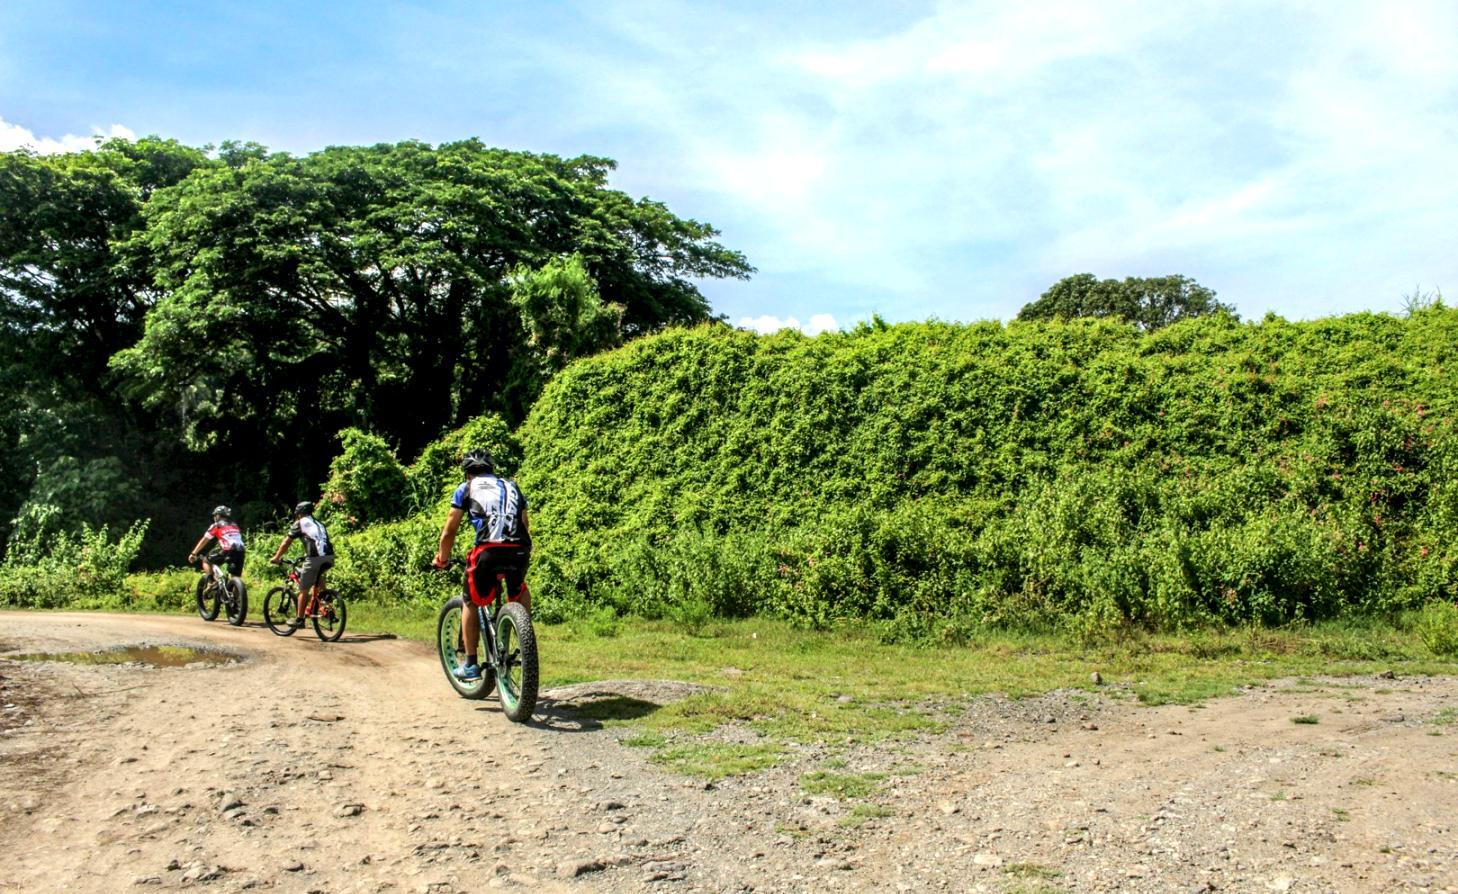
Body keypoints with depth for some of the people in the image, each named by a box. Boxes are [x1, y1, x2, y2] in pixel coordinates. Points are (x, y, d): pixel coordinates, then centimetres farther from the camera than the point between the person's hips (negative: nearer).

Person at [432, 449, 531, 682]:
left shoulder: (466, 489, 20)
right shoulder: (512, 486, 29)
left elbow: (448, 532, 20)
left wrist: (442, 559, 36)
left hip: (488, 551, -3)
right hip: (520, 551, 3)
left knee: (471, 602, 20)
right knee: (519, 590, 34)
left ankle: (470, 664, 20)